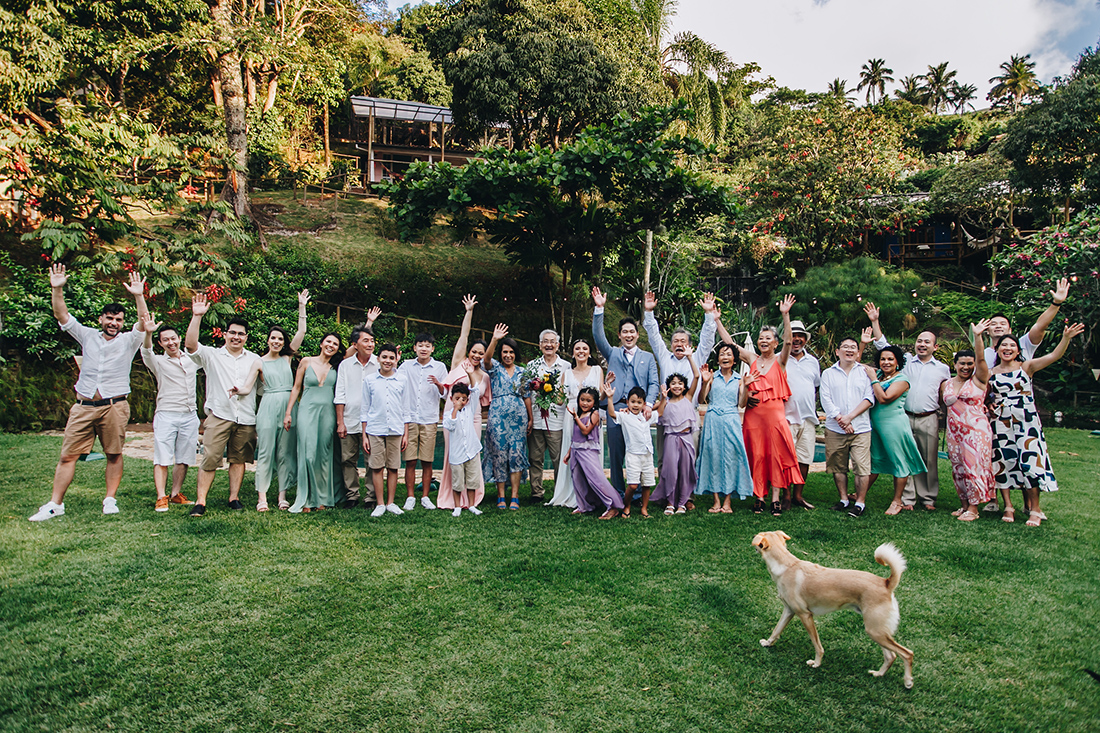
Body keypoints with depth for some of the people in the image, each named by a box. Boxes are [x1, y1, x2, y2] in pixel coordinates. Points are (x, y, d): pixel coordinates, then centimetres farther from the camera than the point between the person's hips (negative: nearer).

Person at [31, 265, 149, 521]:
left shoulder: (128, 341, 5)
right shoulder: (88, 336, 12)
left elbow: (144, 321, -11)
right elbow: (61, 315, 6)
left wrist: (139, 296, -25)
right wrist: (57, 290, -8)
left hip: (114, 406, -2)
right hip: (83, 406, 2)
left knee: (114, 454, 3)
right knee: (67, 455, 2)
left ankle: (110, 499, 14)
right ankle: (55, 504, 10)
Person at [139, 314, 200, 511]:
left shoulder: (192, 359, 13)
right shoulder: (158, 362, 1)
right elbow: (146, 352, -19)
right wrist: (148, 334, -39)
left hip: (190, 416, 3)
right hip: (166, 415, -3)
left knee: (184, 459, 7)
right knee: (162, 459, -5)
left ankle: (176, 494, 17)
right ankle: (161, 497, -2)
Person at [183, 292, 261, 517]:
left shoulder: (254, 360, 14)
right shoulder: (212, 355, 6)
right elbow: (190, 344, -11)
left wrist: (244, 388, 4)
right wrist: (197, 316, -18)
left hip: (246, 417, 2)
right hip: (219, 414, -2)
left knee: (238, 459, 7)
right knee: (210, 458, -7)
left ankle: (234, 497, 15)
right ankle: (200, 501, -1)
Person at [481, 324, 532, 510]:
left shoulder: (522, 372, 13)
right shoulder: (495, 368, 5)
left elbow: (527, 396, 13)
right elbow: (486, 358, -18)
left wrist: (530, 418, 7)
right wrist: (494, 340, -33)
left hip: (518, 417, 2)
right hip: (498, 416, -2)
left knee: (516, 454, -2)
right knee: (499, 454, 0)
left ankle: (515, 497, 2)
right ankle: (501, 497, 7)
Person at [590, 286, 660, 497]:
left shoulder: (648, 357, 16)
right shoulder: (612, 354, 16)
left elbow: (653, 383, 7)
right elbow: (598, 336, 1)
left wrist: (649, 404, -10)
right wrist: (599, 309, -9)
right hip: (616, 409, 0)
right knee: (616, 454, 2)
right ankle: (618, 493, 13)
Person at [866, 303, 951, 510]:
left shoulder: (943, 369, 13)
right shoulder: (905, 360, 10)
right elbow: (883, 346, 9)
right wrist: (874, 322, 3)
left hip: (929, 420, 1)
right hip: (905, 417, -1)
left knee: (929, 460, 5)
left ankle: (928, 498, 16)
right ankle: (907, 498, 6)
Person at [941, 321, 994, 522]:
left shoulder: (978, 380, -1)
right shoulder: (946, 384, 11)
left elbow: (981, 359, -15)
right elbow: (943, 404, 25)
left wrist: (977, 336, -23)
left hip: (976, 430, -4)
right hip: (954, 432, 5)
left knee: (974, 466, -6)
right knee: (958, 468, 7)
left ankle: (973, 508, -1)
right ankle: (964, 504, 17)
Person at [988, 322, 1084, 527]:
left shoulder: (1026, 367, 3)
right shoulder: (991, 374, 7)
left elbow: (1055, 355, -11)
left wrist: (1066, 338, -25)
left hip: (1027, 422, -2)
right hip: (1001, 424, 2)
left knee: (1029, 462, -7)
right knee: (1003, 462, 2)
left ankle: (1034, 509, 3)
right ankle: (1008, 507, 12)